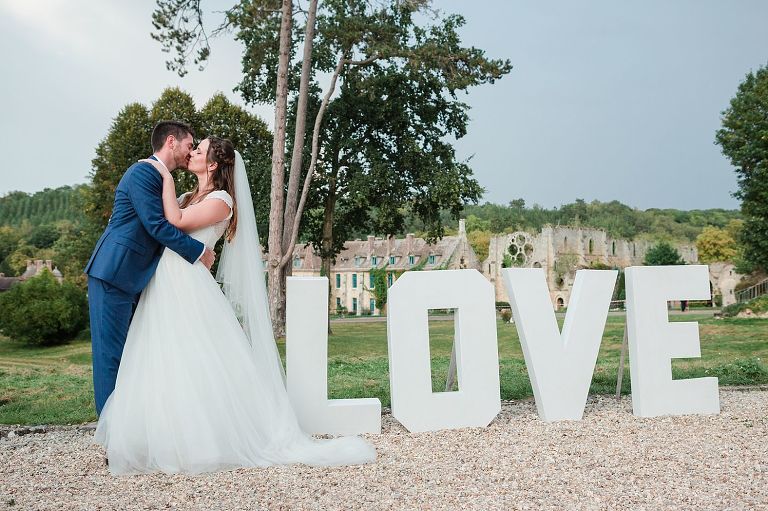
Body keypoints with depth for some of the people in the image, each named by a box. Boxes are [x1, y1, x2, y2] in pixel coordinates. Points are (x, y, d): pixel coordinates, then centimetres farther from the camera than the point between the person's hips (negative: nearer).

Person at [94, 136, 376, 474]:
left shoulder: (222, 200, -5)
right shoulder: (188, 198, 20)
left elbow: (176, 221, -16)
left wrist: (166, 177, -7)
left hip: (189, 292, -8)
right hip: (164, 290, 8)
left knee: (198, 369, -6)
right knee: (162, 369, 8)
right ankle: (175, 440, 18)